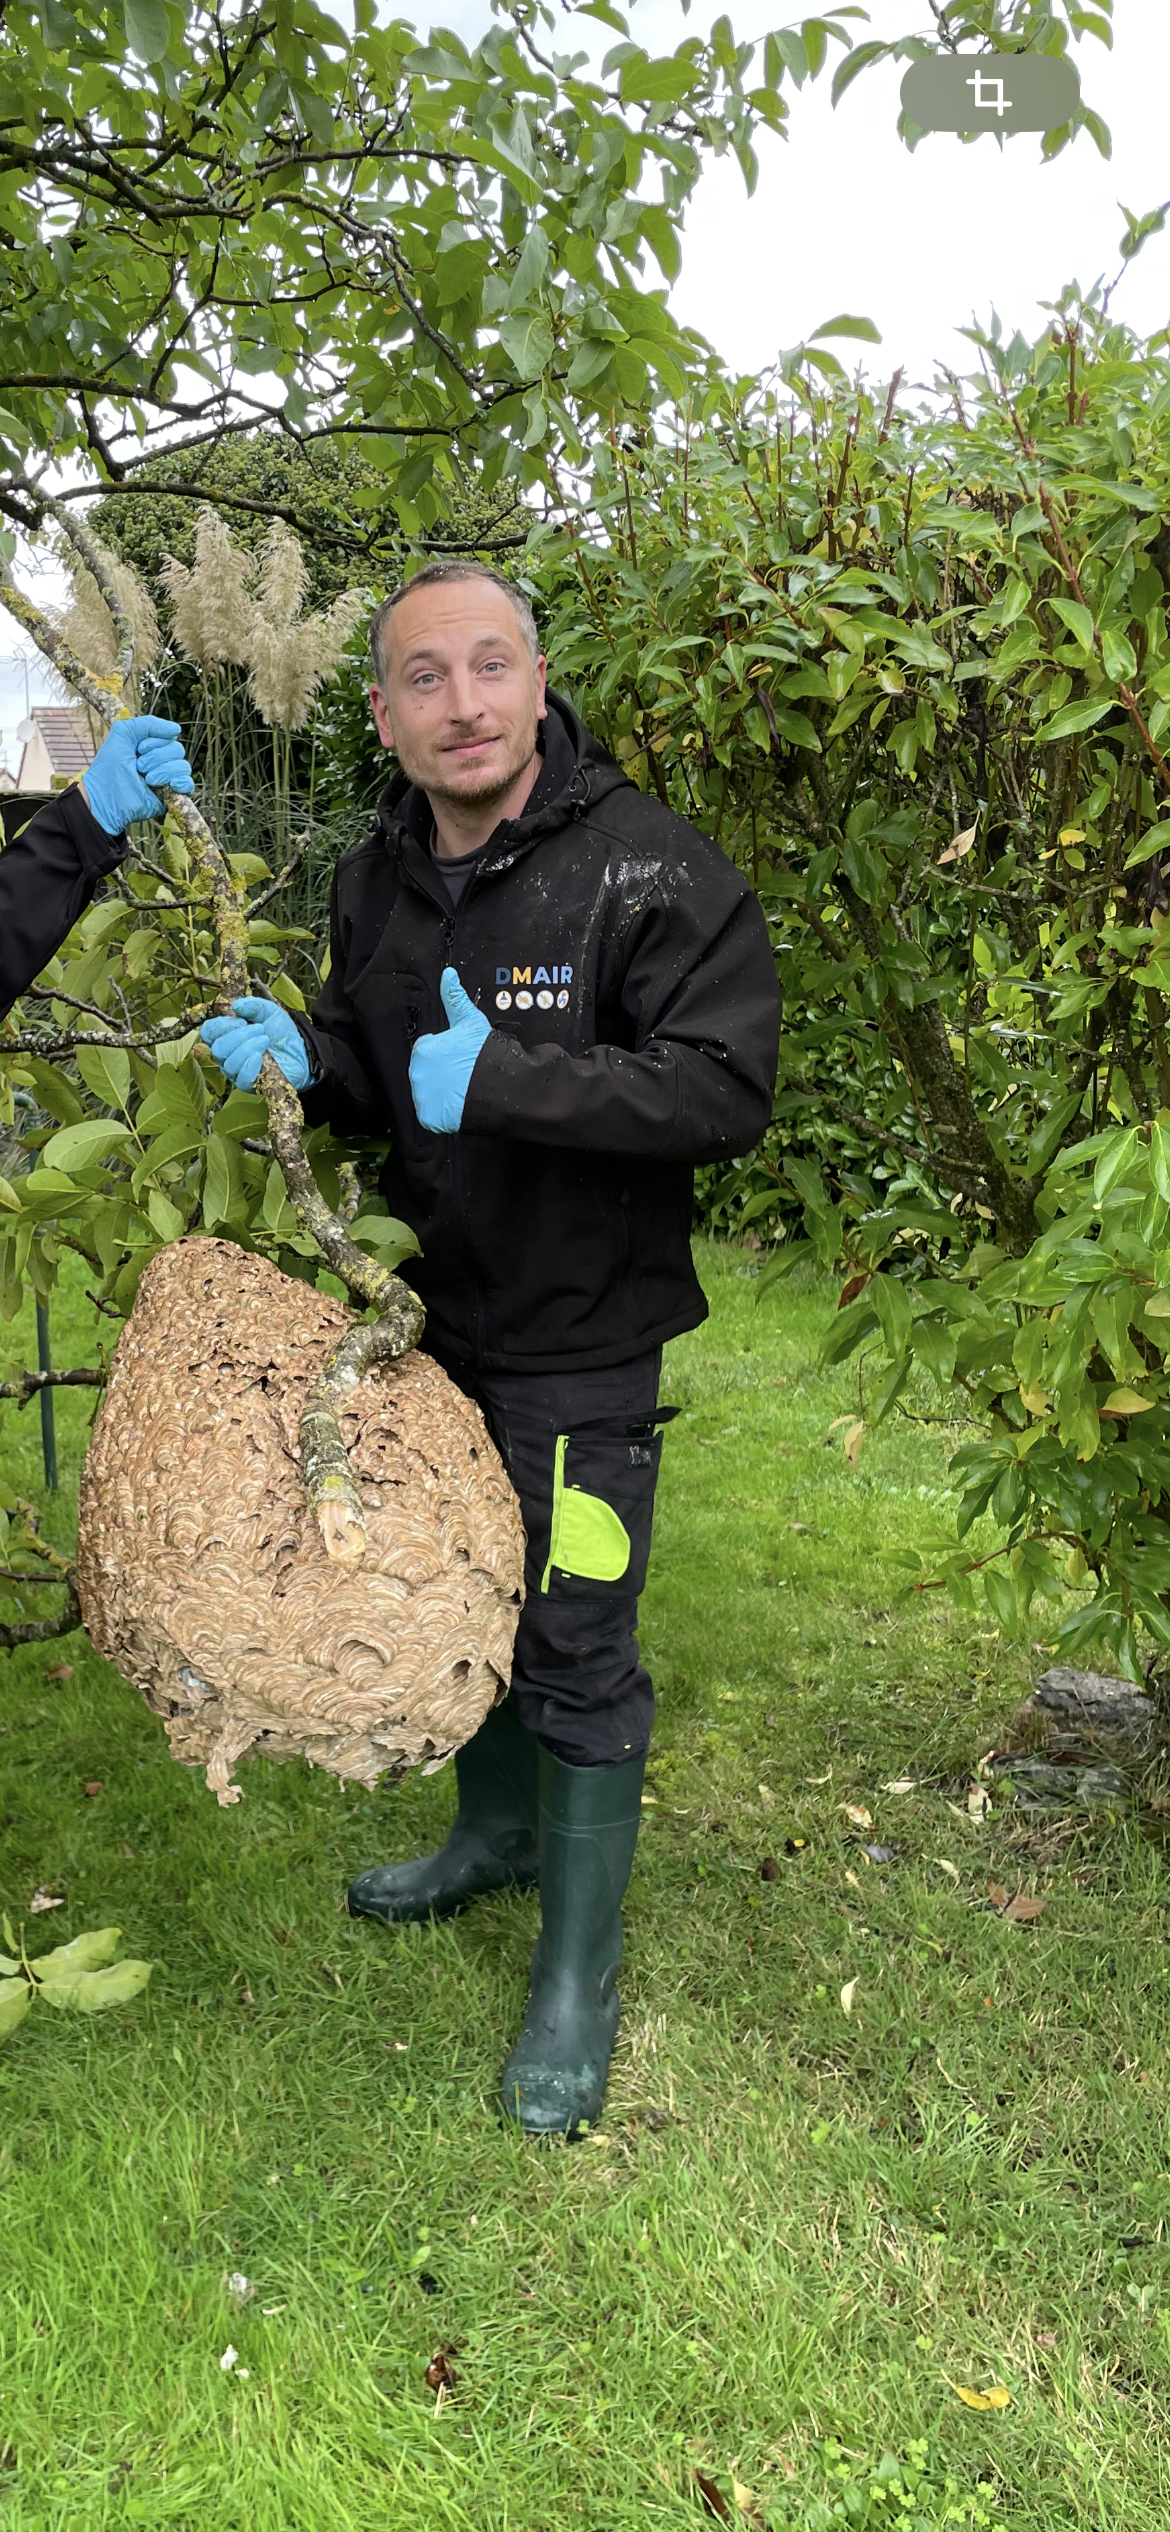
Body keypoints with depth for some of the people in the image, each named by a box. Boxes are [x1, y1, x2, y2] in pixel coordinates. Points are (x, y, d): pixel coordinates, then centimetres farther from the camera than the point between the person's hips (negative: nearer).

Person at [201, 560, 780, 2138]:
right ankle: (497, 1835, 48)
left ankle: (578, 1978, 23)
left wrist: (499, 1080, -28)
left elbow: (725, 1089, -23)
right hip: (428, 1318, 6)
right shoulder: (376, 880, 4)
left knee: (578, 1652, 3)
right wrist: (304, 1060, -8)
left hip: (581, 1341, -6)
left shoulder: (650, 868, -16)